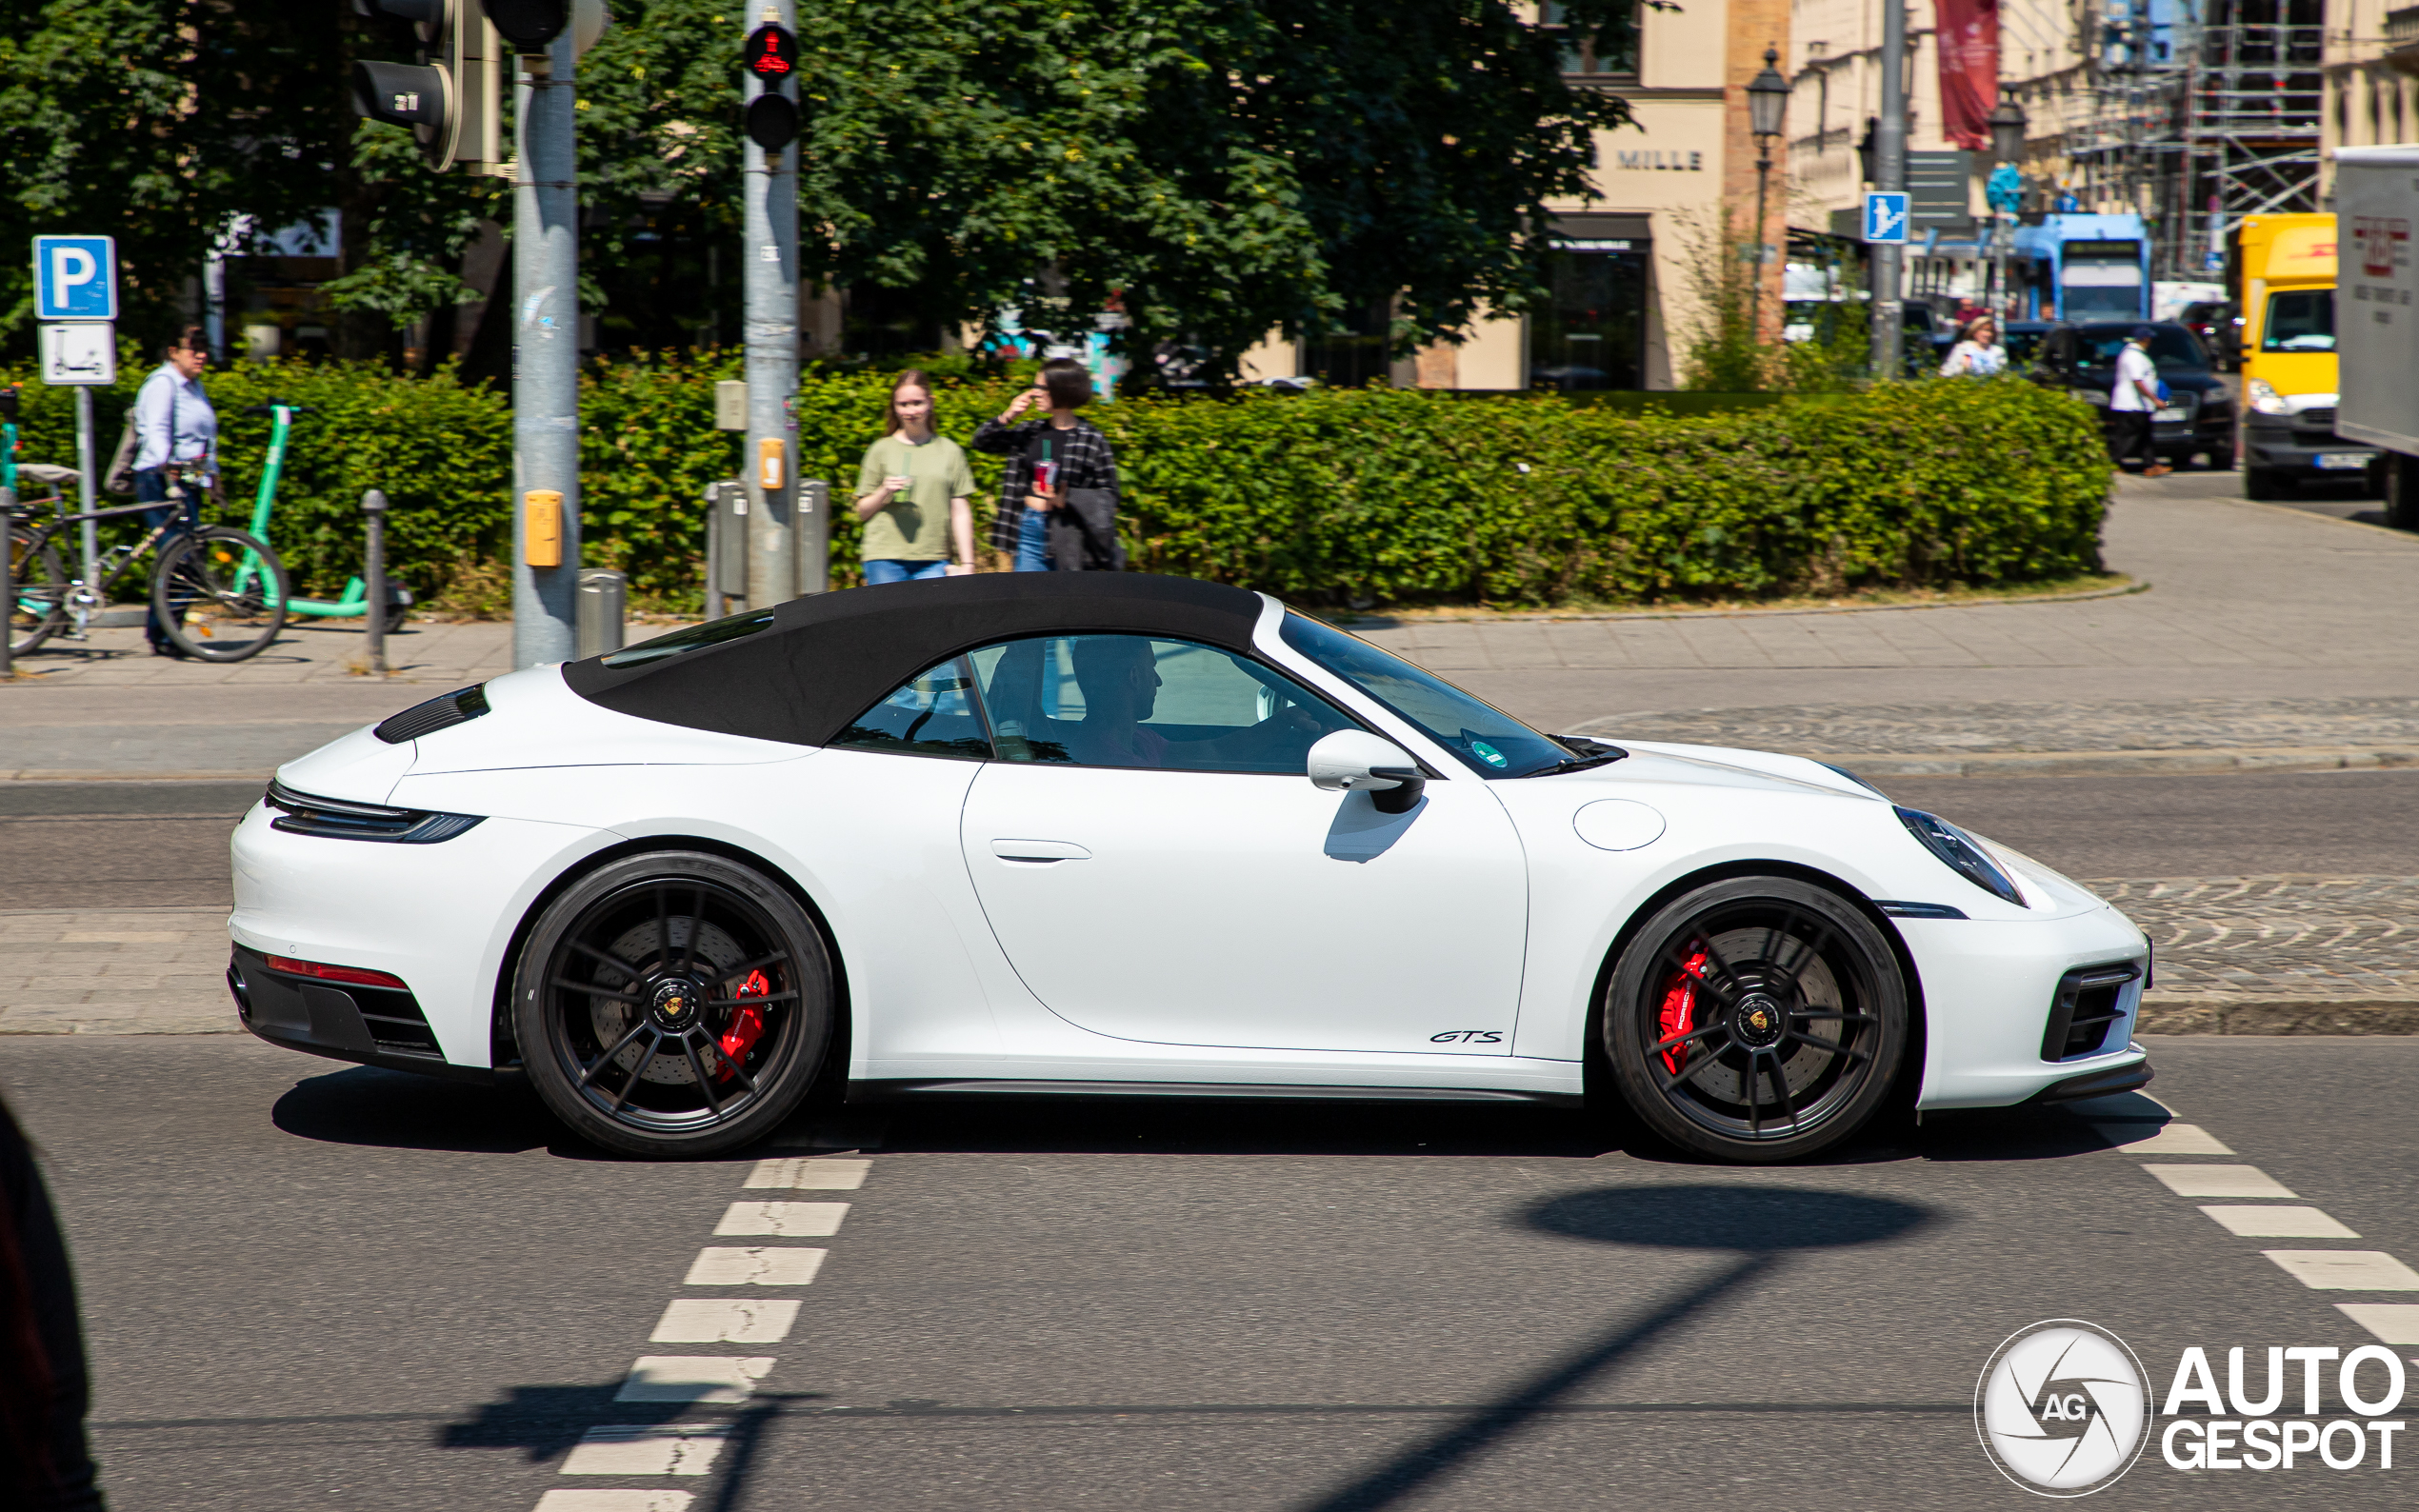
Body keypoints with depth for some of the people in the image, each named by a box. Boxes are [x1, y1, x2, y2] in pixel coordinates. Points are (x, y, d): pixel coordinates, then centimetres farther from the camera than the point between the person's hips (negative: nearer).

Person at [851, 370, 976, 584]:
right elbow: (862, 512, 11)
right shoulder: (881, 450, 9)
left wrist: (966, 564, 4)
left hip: (933, 561, 0)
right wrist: (884, 493, -8)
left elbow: (960, 512, 10)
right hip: (885, 558, 0)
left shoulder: (949, 451, 11)